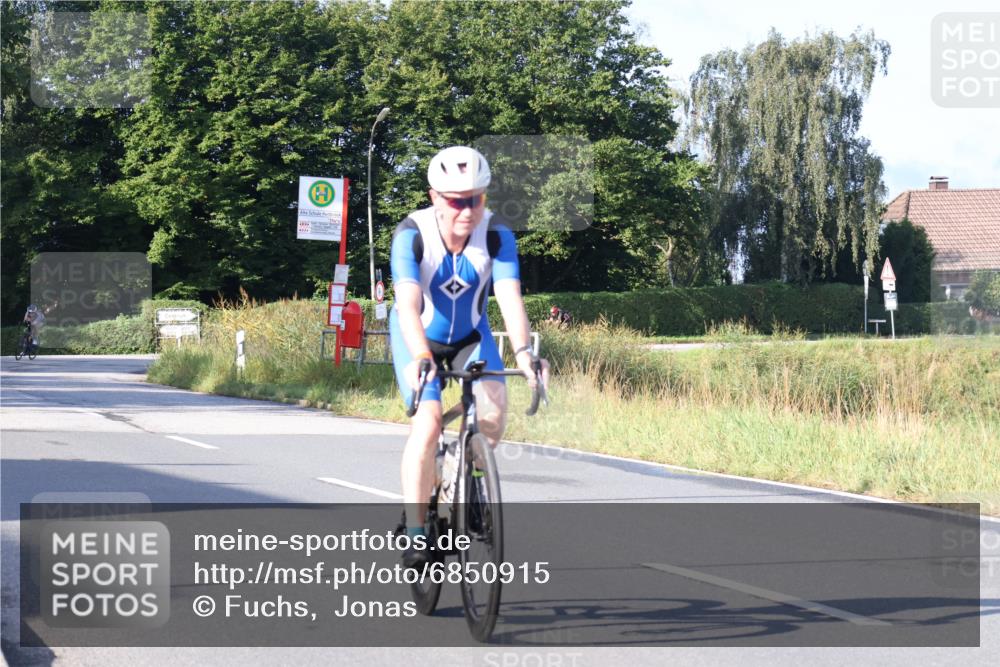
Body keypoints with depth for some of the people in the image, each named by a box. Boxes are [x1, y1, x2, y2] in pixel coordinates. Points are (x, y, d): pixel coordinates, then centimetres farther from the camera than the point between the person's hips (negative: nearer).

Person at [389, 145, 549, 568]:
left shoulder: (497, 236, -21)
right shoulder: (411, 235, -27)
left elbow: (510, 298, -32)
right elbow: (408, 305, -39)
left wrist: (523, 351, -50)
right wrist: (420, 357, -55)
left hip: (470, 335, 2)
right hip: (419, 339, -2)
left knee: (494, 406, -23)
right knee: (428, 424, -23)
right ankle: (415, 533, -14)